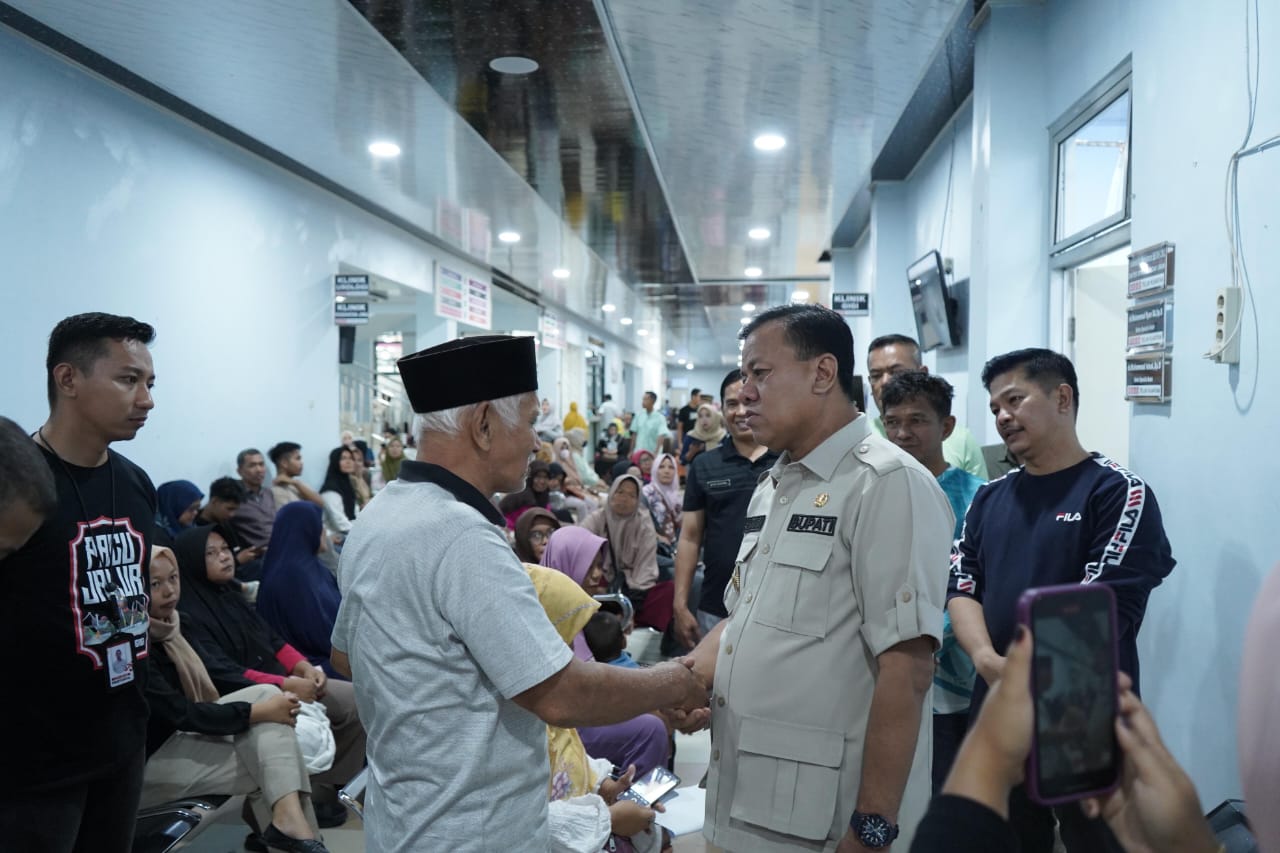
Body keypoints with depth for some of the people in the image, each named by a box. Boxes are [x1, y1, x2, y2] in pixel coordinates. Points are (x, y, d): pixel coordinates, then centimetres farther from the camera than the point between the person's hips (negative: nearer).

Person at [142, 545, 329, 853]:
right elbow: (179, 714, -24)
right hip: (144, 760, -8)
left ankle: (288, 815, -26)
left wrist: (267, 703, -2)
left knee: (267, 694, -16)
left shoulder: (167, 623, 6)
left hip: (179, 734, 8)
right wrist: (257, 712, -22)